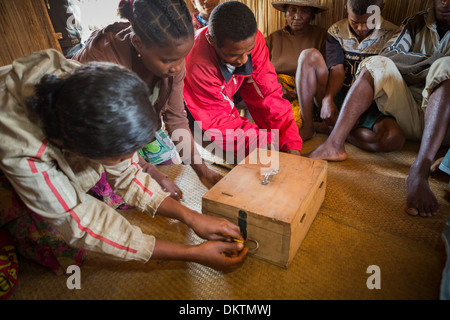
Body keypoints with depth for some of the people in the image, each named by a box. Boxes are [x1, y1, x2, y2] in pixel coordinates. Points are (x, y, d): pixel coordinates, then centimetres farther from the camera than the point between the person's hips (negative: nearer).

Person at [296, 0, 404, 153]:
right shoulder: (336, 32, 6)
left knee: (395, 138, -33)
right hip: (335, 99, 1)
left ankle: (327, 128, -16)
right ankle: (307, 127, -20)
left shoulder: (392, 35, 2)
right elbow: (337, 70, -8)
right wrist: (328, 99, -28)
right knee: (310, 56, -20)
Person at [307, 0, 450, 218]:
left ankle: (420, 171, -46)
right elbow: (388, 57, -1)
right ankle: (334, 144, -34)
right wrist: (432, 61, -6)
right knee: (377, 64, -16)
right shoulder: (416, 24, 17)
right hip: (409, 113, 2)